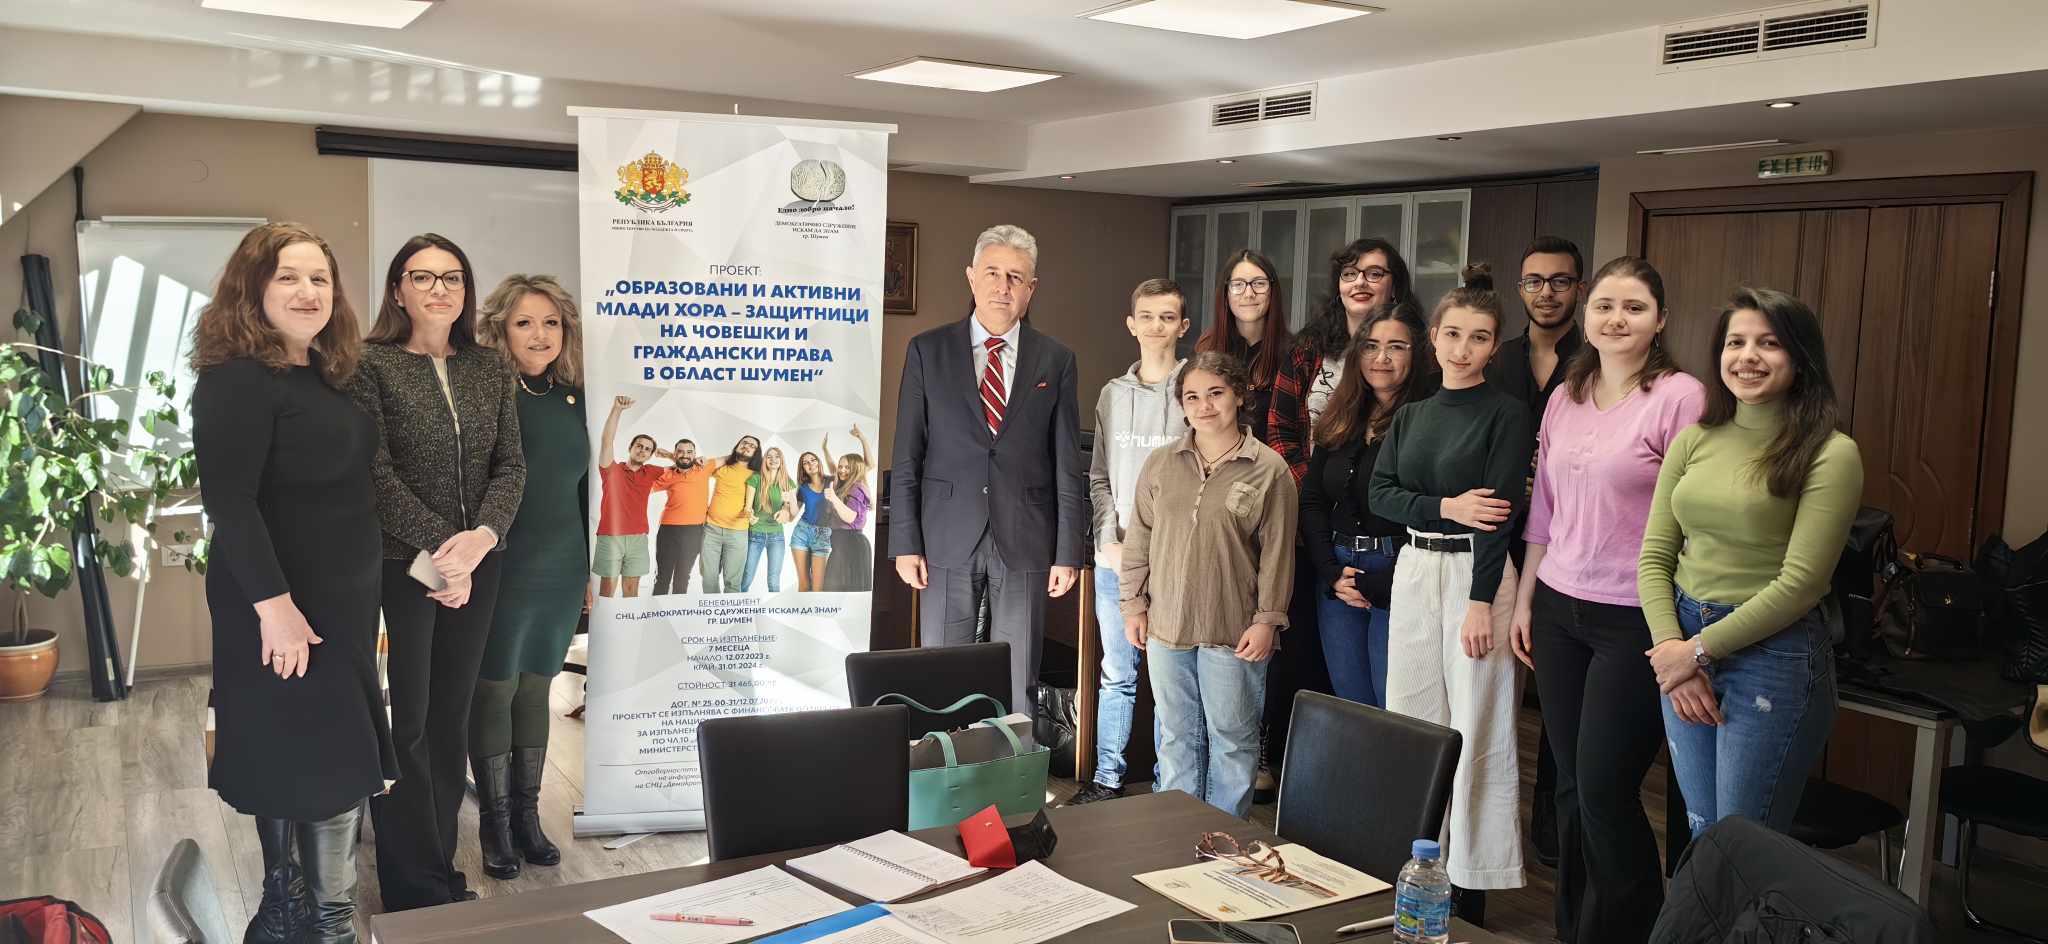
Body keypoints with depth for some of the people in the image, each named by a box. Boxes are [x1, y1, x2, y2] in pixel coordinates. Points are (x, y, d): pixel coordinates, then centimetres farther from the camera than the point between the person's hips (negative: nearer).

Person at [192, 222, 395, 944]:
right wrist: (273, 603, -25)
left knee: (338, 760, 15)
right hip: (282, 607, -9)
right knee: (297, 764, 0)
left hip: (344, 601, 9)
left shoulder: (325, 377, 11)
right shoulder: (237, 379, -15)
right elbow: (228, 500, -22)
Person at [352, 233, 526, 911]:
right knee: (405, 724, -1)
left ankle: (441, 871, 22)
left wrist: (483, 535, -13)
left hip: (477, 565, 4)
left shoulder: (489, 369, 10)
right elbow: (376, 471, -10)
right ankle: (417, 891, 9)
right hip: (398, 566, -4)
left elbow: (511, 464, 5)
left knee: (451, 716, 11)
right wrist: (440, 547, -16)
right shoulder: (371, 363, -4)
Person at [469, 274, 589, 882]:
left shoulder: (574, 401, 6)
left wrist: (593, 568, 14)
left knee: (537, 689, 13)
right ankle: (494, 823, 17)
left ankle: (526, 815, 25)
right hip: (503, 572, -5)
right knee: (495, 691, 4)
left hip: (561, 574, 5)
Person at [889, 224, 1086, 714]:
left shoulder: (1055, 360, 5)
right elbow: (906, 457, 2)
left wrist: (1068, 552, 0)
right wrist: (905, 543, -3)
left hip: (1024, 543, 0)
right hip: (948, 540, 0)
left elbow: (1068, 466, 4)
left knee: (1018, 685, 7)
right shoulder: (927, 351, 3)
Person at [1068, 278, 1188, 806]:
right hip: (1115, 560, 4)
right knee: (1116, 674, 12)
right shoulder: (1112, 394, 11)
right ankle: (1106, 780, 21)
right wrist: (1110, 541, 1)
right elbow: (1099, 479, 14)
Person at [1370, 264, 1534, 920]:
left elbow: (1500, 511, -12)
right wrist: (1446, 507, -13)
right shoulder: (1410, 416, 12)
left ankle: (1470, 887, 7)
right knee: (1411, 719, 9)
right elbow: (1380, 494, 3)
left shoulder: (1506, 415, -5)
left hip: (1475, 572, -6)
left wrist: (1481, 601, -18)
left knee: (1474, 729, -2)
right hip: (1413, 570, 6)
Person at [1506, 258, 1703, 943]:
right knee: (1570, 783, 12)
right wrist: (1525, 599, 13)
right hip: (1558, 609, 6)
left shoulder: (1681, 397, -9)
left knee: (1605, 790, -2)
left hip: (1633, 621, -5)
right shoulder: (1565, 397, 9)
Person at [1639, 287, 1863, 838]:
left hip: (1774, 655, -5)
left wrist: (1697, 650, -13)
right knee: (1701, 838, 15)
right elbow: (1654, 556, 5)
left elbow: (1800, 582, -15)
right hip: (1685, 644, 5)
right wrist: (1671, 648, -9)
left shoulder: (1830, 454, -9)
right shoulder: (1693, 441, 6)